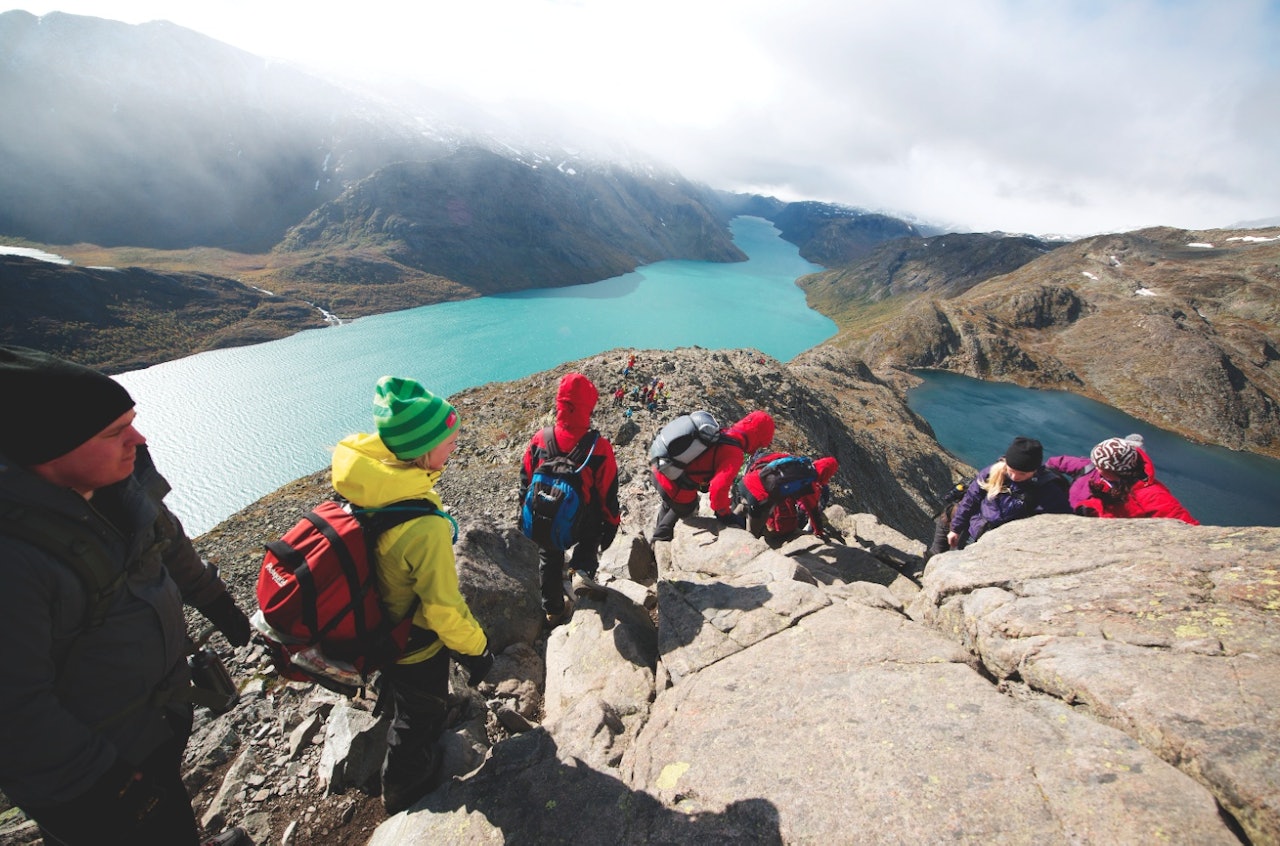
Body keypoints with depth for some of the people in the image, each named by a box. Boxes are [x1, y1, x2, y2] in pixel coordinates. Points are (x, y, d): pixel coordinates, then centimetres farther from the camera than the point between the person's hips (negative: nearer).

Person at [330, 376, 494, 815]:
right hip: (415, 647, -7)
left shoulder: (361, 478, -21)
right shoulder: (426, 528, -42)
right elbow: (444, 609, -30)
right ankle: (406, 795, 54)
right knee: (420, 717, 25)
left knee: (405, 700, 36)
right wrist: (476, 650, -10)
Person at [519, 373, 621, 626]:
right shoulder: (599, 447, -25)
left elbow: (525, 483, -3)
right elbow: (609, 493, -15)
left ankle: (553, 610, 44)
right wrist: (611, 524, 2)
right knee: (589, 540, 32)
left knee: (550, 562, 27)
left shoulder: (538, 441, -17)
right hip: (583, 524, -2)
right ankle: (583, 572, 7)